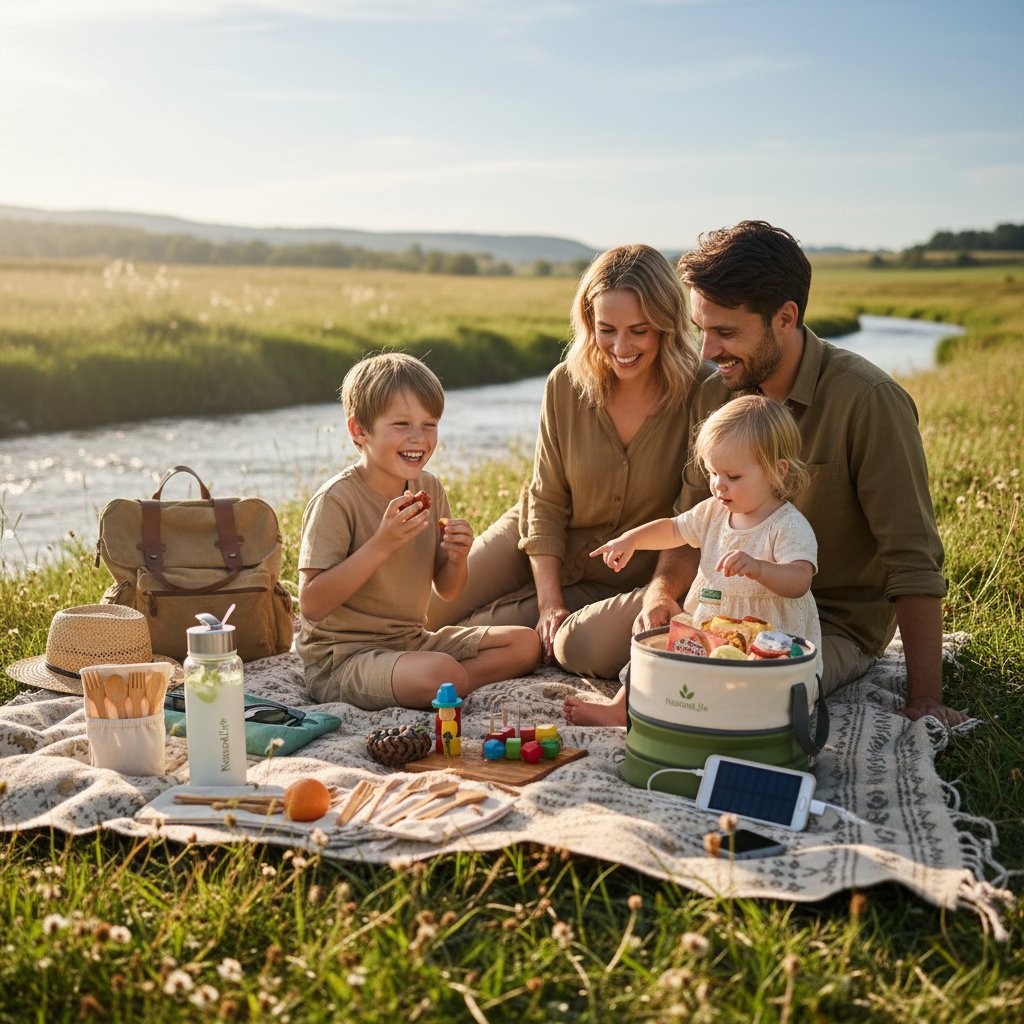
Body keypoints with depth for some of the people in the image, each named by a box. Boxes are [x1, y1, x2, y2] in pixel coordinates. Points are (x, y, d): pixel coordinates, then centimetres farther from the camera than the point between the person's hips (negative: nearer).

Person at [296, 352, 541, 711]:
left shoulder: (429, 488, 5)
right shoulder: (336, 500, -17)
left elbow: (447, 590, 14)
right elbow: (312, 605, -23)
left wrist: (457, 557, -10)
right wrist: (381, 545, -28)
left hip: (411, 641, 8)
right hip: (344, 656, -8)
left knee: (525, 644, 1)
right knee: (441, 673, -35)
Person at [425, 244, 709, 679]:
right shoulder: (566, 384, -12)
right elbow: (546, 502, -6)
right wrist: (549, 603, -14)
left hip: (620, 582, -2)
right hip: (540, 547, 2)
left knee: (584, 648, -31)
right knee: (422, 614, -7)